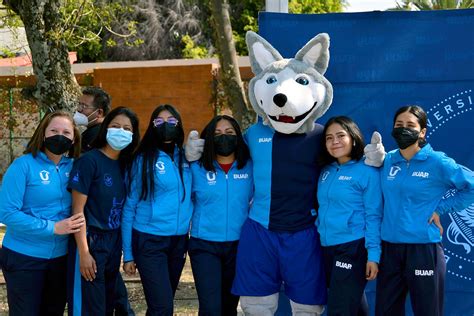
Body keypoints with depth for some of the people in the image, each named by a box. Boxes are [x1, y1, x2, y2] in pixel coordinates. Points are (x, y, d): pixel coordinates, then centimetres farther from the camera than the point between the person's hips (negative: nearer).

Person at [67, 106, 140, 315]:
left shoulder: (125, 164, 8)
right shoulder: (89, 161, -11)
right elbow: (78, 210, -14)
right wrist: (83, 252, -18)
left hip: (114, 243, 7)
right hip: (91, 242, -6)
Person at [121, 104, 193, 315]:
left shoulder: (185, 158, 6)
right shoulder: (143, 159, -5)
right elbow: (130, 205, -3)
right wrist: (128, 254, -5)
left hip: (179, 241, 4)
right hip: (150, 242, -4)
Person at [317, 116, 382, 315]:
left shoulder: (367, 171, -9)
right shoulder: (326, 170, 9)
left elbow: (373, 216, -11)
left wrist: (373, 254, -14)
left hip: (353, 248, -6)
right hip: (327, 247, 6)